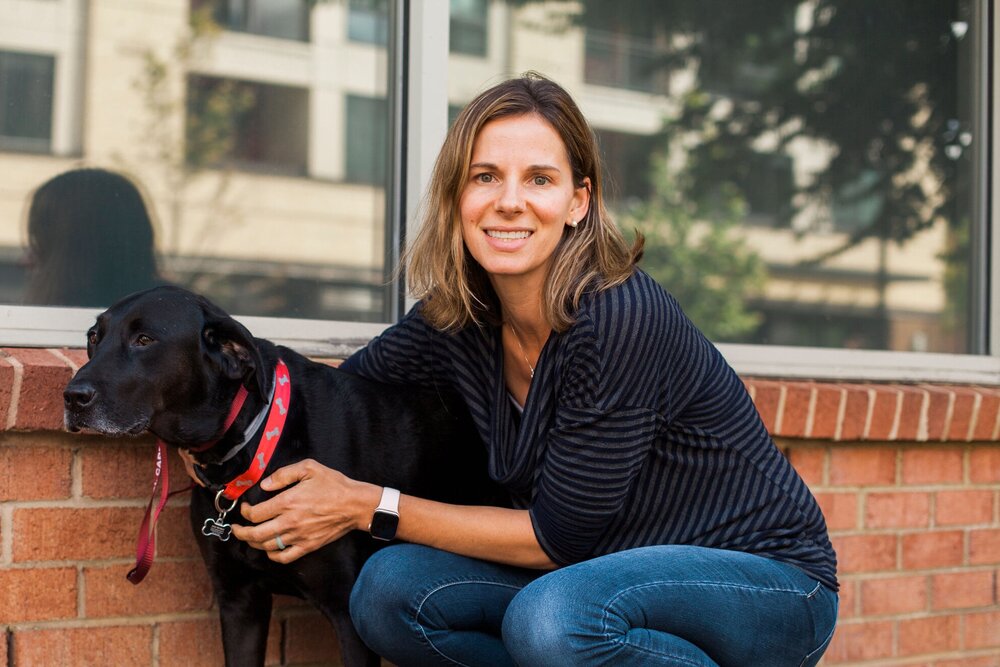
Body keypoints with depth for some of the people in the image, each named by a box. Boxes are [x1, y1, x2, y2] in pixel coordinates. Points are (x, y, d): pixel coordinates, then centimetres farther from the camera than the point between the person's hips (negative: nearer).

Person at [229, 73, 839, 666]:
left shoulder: (621, 317, -25)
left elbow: (559, 537, -20)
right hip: (626, 572, 6)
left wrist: (370, 506, -17)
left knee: (550, 618, -34)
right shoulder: (456, 319, -5)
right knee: (391, 588, -13)